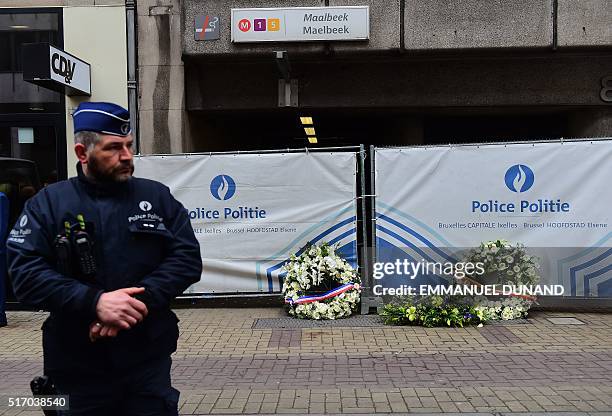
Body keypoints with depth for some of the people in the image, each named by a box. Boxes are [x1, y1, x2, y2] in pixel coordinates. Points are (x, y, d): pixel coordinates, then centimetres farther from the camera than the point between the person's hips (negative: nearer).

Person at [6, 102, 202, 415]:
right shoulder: (48, 203, 0)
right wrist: (94, 302, -23)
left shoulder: (156, 196, 4)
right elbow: (25, 272, -10)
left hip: (150, 358, 1)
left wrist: (139, 299, -17)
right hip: (78, 366, 0)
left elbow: (187, 257, -3)